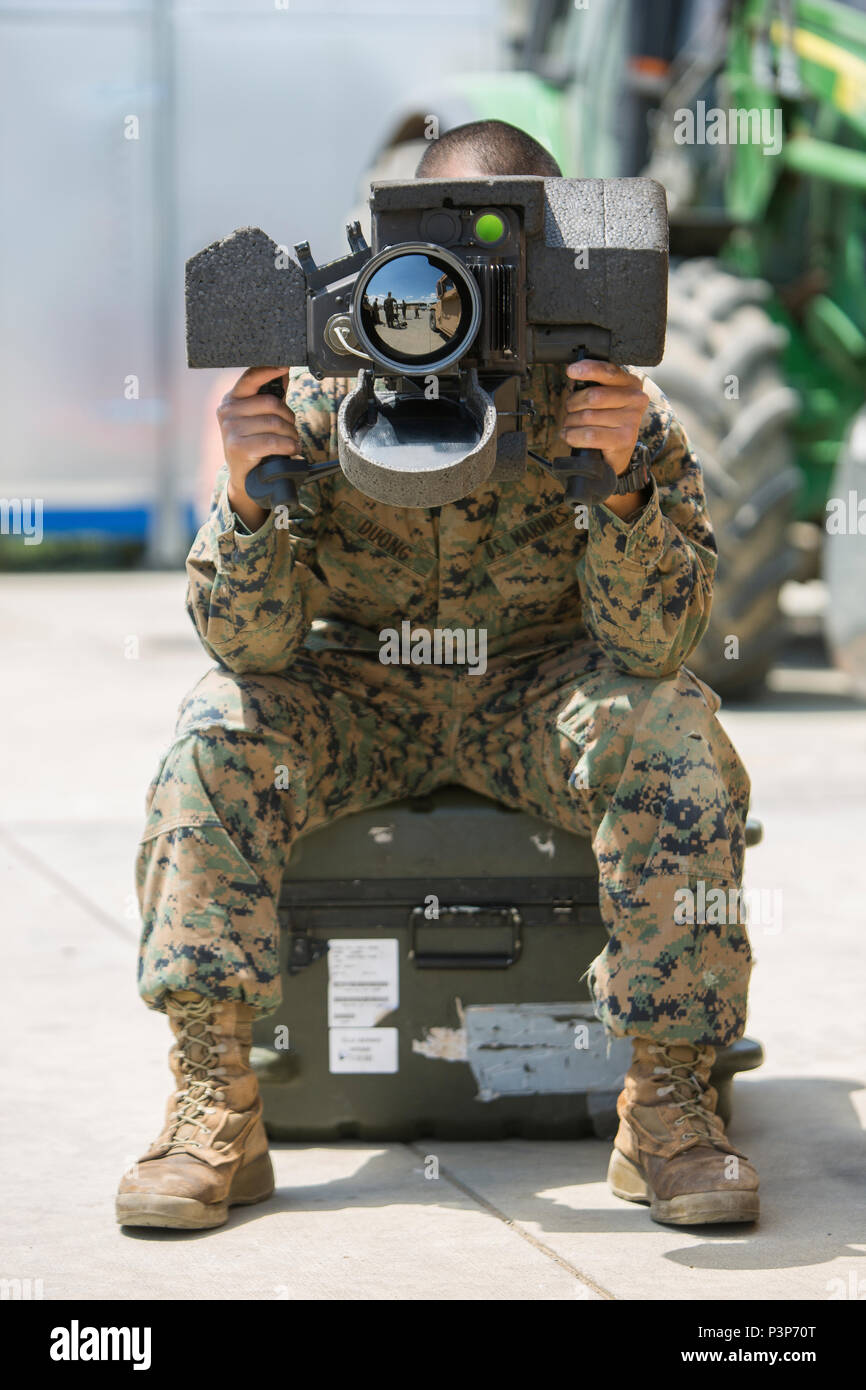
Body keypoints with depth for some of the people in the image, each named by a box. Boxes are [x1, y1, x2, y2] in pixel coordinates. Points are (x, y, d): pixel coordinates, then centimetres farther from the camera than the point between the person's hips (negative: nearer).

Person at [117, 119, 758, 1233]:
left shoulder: (614, 405, -18)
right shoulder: (319, 397, -18)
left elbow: (655, 644, -25)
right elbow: (251, 646, -20)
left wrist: (621, 482, -42)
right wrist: (248, 493, -39)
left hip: (543, 684, 0)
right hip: (360, 689, 1)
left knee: (674, 731, -30)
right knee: (218, 729, -28)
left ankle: (667, 1100, -22)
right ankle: (214, 1107, -24)